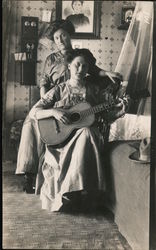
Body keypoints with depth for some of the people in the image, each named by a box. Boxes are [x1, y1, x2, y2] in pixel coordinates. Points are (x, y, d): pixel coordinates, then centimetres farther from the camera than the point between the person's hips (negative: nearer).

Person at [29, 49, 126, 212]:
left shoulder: (94, 90, 11)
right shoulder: (59, 90, 5)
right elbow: (33, 112, 0)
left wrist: (119, 110, -6)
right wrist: (53, 111, -17)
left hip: (87, 135, 2)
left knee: (86, 133, -34)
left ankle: (70, 191, -26)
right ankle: (73, 194, -20)